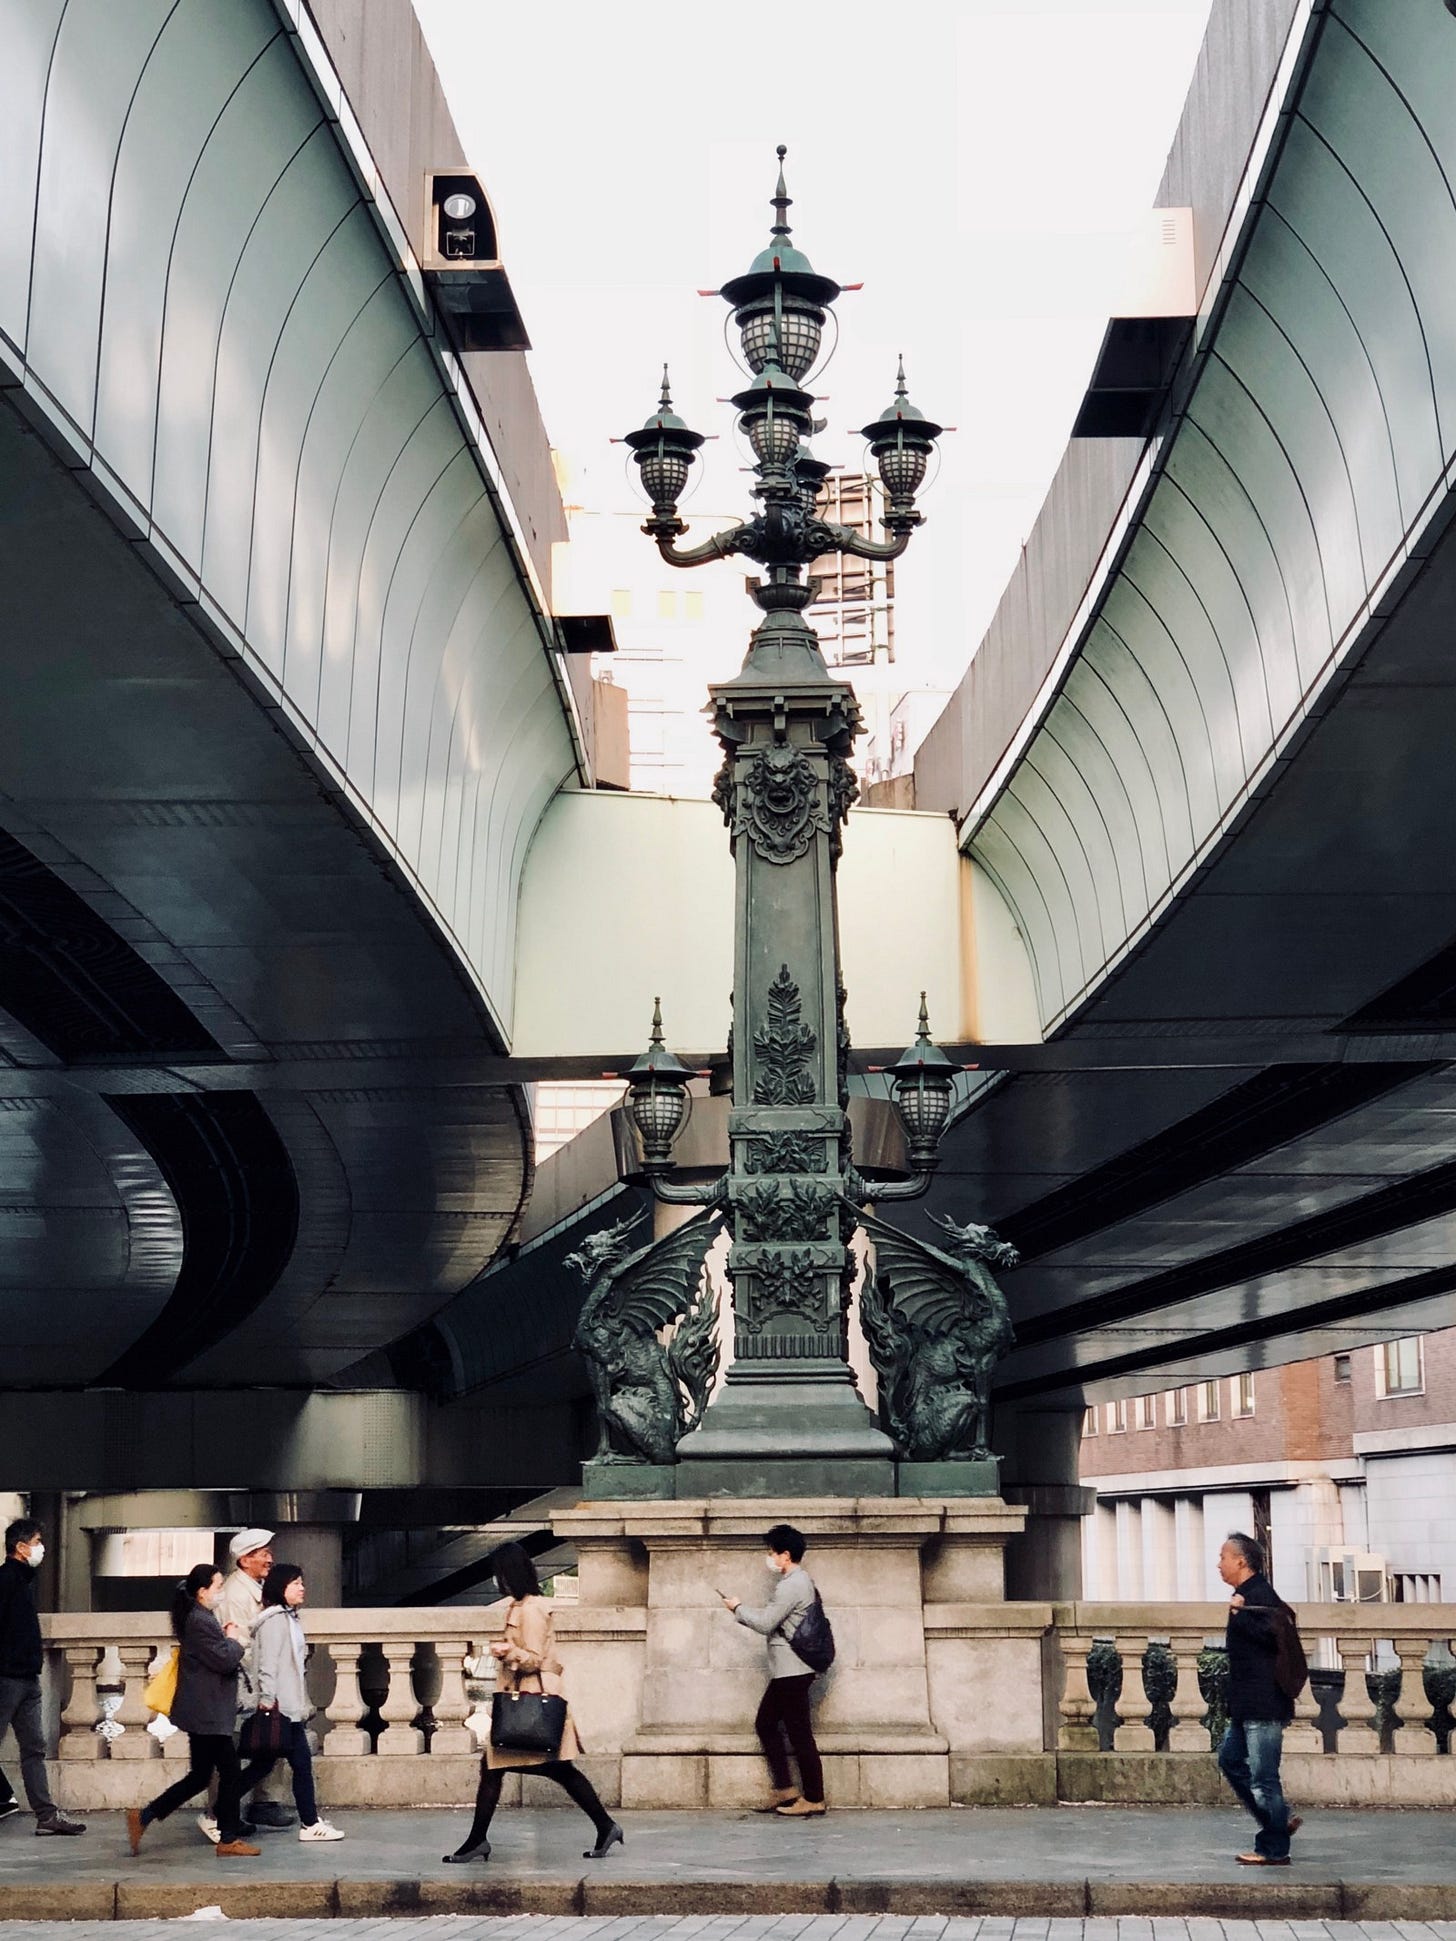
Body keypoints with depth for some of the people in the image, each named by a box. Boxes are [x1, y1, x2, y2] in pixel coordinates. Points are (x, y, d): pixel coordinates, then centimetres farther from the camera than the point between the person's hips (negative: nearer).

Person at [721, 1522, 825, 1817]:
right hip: (788, 1670, 11)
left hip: (792, 1670, -11)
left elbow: (766, 1623, -15)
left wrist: (740, 1608, -2)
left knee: (799, 1733, -6)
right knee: (765, 1724, 15)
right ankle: (784, 1789, 17)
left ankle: (813, 1800, -1)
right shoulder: (801, 1581, 16)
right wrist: (747, 1610, 11)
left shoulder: (791, 1585, -17)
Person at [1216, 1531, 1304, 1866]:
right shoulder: (1249, 1594, 16)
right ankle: (1279, 1821, 21)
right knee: (1230, 1759, 17)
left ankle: (1274, 1850, 2)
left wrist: (1239, 1614, -22)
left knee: (1263, 1776, -5)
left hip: (1263, 1703, -11)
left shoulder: (1259, 1595, -16)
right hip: (1249, 1703, 11)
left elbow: (1270, 1632, -30)